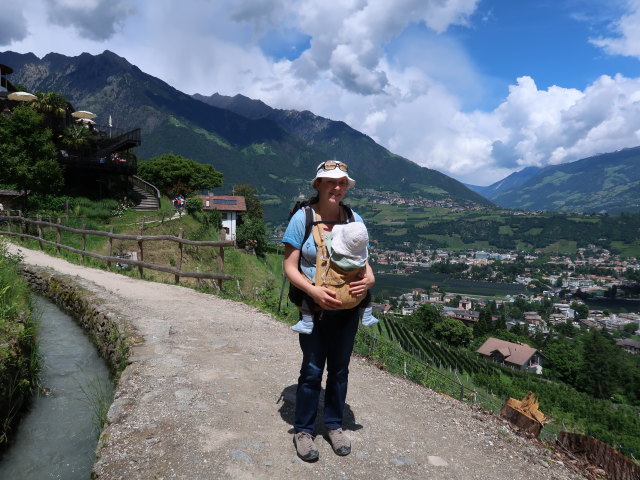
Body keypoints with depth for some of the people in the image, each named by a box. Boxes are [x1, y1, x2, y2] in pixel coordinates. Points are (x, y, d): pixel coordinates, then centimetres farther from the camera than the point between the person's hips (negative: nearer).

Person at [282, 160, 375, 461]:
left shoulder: (354, 219, 0)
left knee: (339, 369, 16)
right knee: (312, 370, 7)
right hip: (314, 308, -3)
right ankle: (303, 430, 28)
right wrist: (314, 290, -26)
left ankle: (334, 425, 37)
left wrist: (369, 279, -18)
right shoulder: (302, 217, -11)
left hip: (347, 309, 4)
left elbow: (364, 261, 5)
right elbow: (290, 266, -10)